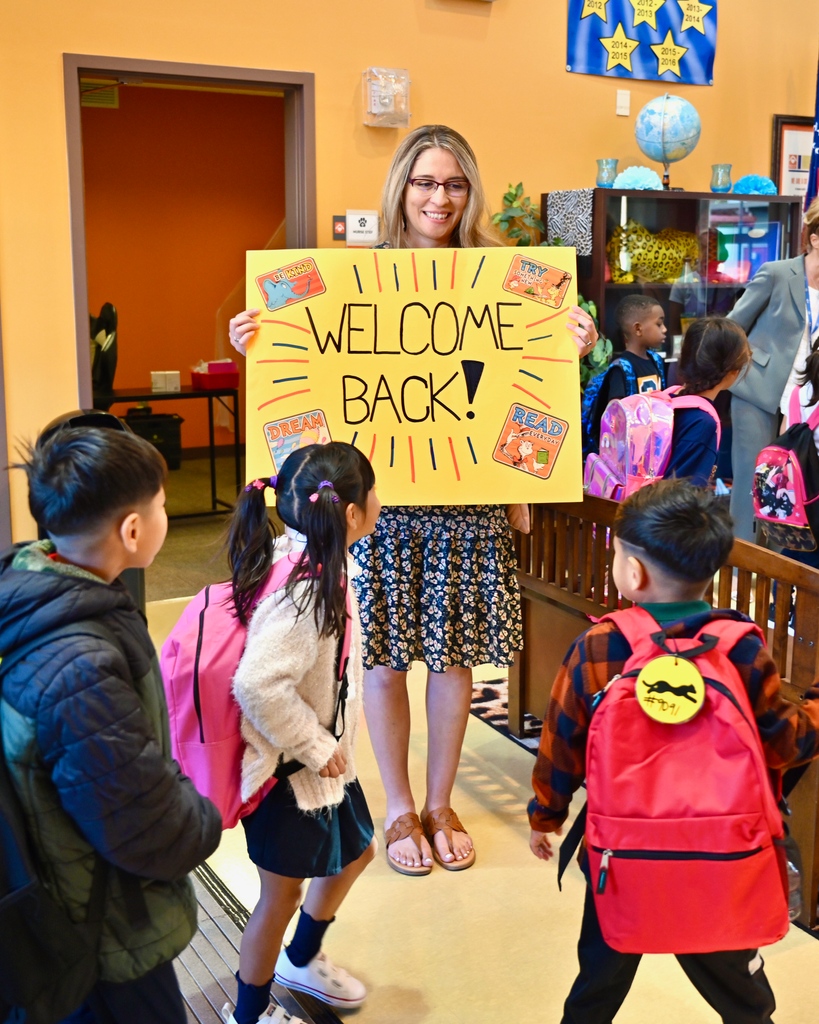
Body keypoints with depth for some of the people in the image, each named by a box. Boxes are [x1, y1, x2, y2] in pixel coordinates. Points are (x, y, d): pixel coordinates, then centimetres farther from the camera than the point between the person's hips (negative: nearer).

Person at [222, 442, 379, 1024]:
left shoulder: (308, 561, -3)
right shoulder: (306, 589, -32)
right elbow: (258, 685, -38)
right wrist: (315, 748, -24)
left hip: (324, 756, 10)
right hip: (290, 772, -9)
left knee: (355, 853, 27)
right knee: (282, 892, 11)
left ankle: (302, 960, 51)